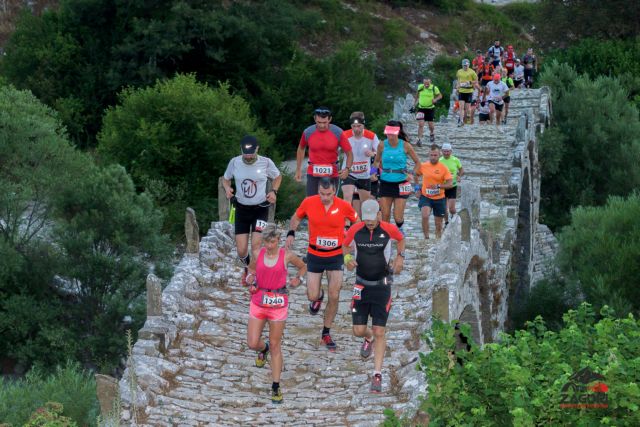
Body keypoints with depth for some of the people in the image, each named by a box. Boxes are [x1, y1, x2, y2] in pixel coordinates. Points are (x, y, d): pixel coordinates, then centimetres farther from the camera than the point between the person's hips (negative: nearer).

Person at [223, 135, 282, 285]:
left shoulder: (266, 163, -10)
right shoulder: (234, 162, -7)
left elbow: (278, 177, 9)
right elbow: (226, 178, 11)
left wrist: (274, 191, -8)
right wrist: (227, 188, -11)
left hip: (260, 209, -2)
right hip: (242, 209, 2)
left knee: (256, 246, -14)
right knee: (241, 250, 2)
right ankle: (247, 268, 36)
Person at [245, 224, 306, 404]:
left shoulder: (286, 256, -6)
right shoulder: (258, 254, -1)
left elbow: (303, 266, 11)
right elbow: (251, 269, 17)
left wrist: (298, 279, -7)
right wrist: (250, 278, -4)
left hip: (278, 303, -2)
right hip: (258, 301, 2)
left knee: (275, 346, 2)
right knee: (252, 343, -2)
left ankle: (276, 387, 10)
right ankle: (263, 349, 38)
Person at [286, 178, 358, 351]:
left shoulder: (343, 206, -14)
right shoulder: (309, 202, -12)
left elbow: (357, 221, 5)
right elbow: (296, 217, 7)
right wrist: (291, 233, -10)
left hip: (335, 256, -1)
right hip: (315, 255, 1)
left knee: (334, 297, -5)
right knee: (312, 296, -1)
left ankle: (326, 333, 16)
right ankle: (319, 296, 40)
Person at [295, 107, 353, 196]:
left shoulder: (338, 133, -10)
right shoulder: (308, 132, -5)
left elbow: (349, 153, -5)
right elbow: (301, 149, 14)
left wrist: (347, 169, -23)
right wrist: (298, 170, 14)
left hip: (332, 175, 0)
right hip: (313, 174, 0)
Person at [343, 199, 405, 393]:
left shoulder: (389, 229, -9)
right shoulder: (355, 230, -8)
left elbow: (400, 239, 13)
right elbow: (345, 245, 10)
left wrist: (400, 256, -1)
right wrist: (347, 258, -10)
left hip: (382, 286, -2)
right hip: (361, 285, 2)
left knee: (379, 332, -6)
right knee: (359, 331, 2)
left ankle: (377, 375, 1)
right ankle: (368, 339, 42)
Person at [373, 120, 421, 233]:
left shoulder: (405, 146, -5)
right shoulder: (382, 145, 0)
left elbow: (417, 162, 6)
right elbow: (376, 161, 17)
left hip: (401, 184, -2)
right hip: (385, 183, 2)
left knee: (398, 217, -2)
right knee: (385, 215, -2)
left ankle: (399, 228, 30)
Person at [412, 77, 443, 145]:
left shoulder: (434, 88, -10)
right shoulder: (420, 87, -4)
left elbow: (440, 95, 1)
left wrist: (435, 99, -20)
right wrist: (415, 104, 17)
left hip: (430, 109, 0)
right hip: (421, 108, 0)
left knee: (431, 125, 9)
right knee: (421, 124, -12)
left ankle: (431, 133, 43)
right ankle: (419, 140, -9)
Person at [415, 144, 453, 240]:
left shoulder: (443, 168, -7)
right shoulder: (423, 166, -2)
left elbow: (450, 184, -12)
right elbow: (416, 175, 18)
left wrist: (438, 186, -28)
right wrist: (417, 188, 7)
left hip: (439, 199, 0)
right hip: (425, 197, 0)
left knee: (438, 224, 10)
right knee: (425, 216, -27)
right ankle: (426, 238, -17)